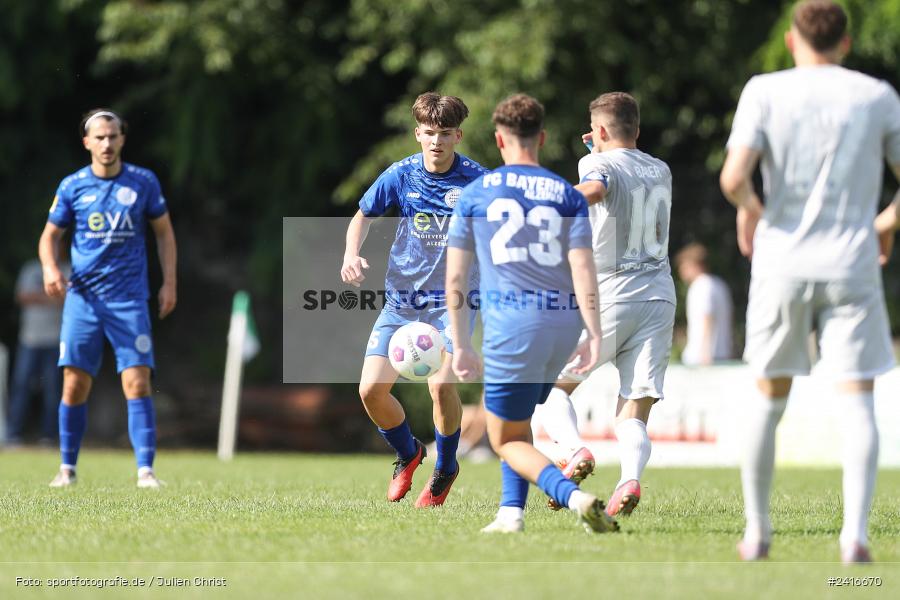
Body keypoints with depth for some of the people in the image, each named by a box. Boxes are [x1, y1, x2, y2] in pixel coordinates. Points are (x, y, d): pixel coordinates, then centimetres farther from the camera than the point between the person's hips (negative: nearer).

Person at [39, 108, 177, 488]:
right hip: (83, 298, 1)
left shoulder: (143, 182, 2)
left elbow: (164, 232, 12)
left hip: (130, 300, -1)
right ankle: (68, 467, 13)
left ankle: (145, 470, -10)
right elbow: (50, 235, 11)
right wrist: (50, 268, -9)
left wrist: (169, 283, 4)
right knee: (74, 386, -2)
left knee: (138, 385, -11)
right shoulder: (72, 186, 3)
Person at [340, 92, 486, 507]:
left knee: (441, 383, -24)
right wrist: (352, 254, -4)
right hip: (401, 299, 3)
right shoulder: (400, 175, -3)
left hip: (451, 301, -3)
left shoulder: (476, 181, -9)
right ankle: (408, 454, 24)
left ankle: (445, 468, 3)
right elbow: (364, 215, 14)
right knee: (371, 389, -8)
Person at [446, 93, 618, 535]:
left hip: (510, 321, -4)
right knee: (518, 423, 26)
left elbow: (455, 278, 6)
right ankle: (511, 511, 15)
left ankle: (574, 496, -20)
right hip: (563, 319, 4)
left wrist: (460, 346, 11)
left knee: (506, 439, 4)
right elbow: (583, 269, -3)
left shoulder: (474, 194, 7)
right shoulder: (567, 195, 8)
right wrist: (594, 335, -4)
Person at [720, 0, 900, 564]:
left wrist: (750, 210, 8)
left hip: (782, 262, 0)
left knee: (769, 397, 14)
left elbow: (734, 177, -13)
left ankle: (757, 529, 18)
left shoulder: (765, 92, -1)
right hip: (851, 264, 0)